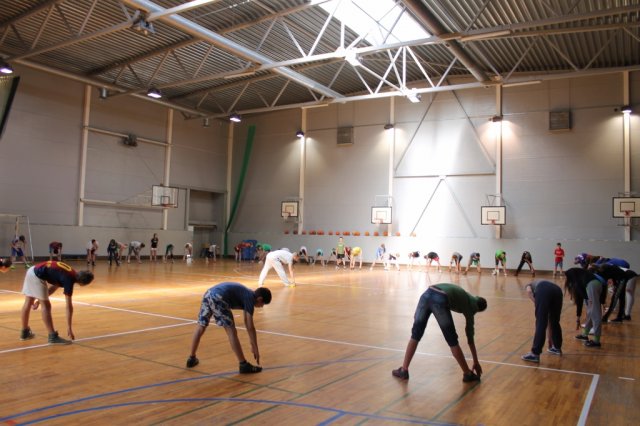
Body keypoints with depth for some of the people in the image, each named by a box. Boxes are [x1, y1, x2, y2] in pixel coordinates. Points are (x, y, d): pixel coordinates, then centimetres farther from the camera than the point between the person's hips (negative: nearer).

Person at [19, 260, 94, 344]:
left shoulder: (70, 273, 9)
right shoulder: (69, 279, -15)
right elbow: (69, 306, -14)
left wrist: (39, 299, 23)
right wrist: (69, 327, -10)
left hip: (32, 271, 10)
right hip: (37, 275, -10)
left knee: (28, 303, 21)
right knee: (45, 306, -5)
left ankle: (25, 332, 36)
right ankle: (53, 337, -2)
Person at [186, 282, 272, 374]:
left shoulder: (247, 295, 25)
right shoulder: (250, 298, 2)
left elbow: (247, 323, 34)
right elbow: (250, 327, 1)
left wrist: (253, 345, 38)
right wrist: (256, 349, 10)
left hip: (208, 294, 10)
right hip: (218, 298, -10)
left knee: (201, 326, 22)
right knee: (231, 332, -3)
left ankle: (192, 359, 38)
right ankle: (243, 365, 3)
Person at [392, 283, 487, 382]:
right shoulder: (470, 304, 24)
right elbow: (470, 338, 26)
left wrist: (418, 313, 24)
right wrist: (476, 362, 34)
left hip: (427, 294, 5)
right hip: (440, 300, -5)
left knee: (415, 336, 16)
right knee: (452, 341, 12)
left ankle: (403, 370, 20)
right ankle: (468, 374, 25)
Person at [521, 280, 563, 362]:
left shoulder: (529, 285, 39)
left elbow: (529, 291, 5)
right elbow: (548, 323, 48)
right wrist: (549, 342, 55)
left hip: (543, 291, -5)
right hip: (557, 291, 5)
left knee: (540, 324, -3)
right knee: (555, 322, 26)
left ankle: (535, 354, -2)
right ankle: (557, 348, 40)